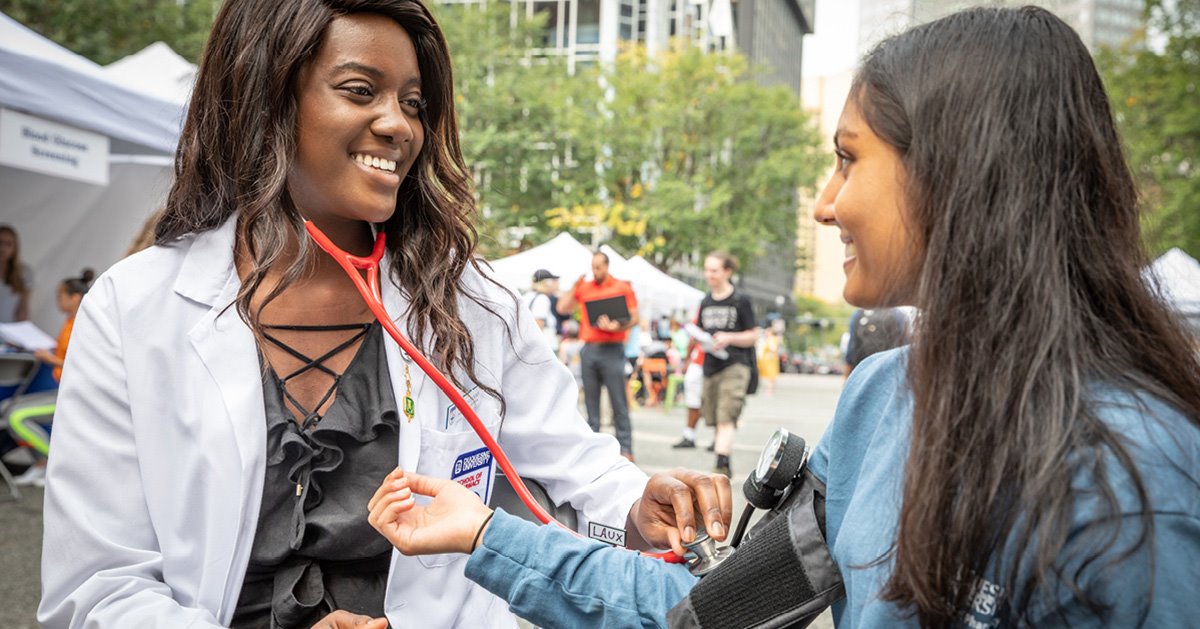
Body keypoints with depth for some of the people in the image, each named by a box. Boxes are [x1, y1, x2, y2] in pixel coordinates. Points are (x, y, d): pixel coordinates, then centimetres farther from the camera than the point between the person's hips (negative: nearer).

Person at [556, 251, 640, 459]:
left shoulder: (622, 288, 3)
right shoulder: (583, 287, 13)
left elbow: (634, 318, -3)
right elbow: (562, 308, 9)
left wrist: (617, 327, -20)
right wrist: (574, 286, 5)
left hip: (612, 349, -4)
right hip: (589, 349, 4)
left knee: (618, 401, -4)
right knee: (591, 401, 8)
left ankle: (625, 448, -1)